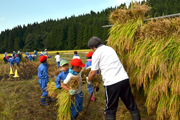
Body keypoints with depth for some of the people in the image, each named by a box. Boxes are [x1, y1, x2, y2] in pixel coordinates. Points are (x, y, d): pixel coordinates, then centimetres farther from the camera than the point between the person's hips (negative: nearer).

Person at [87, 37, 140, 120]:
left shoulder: (96, 53, 1)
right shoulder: (110, 48, 22)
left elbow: (93, 73, 4)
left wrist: (88, 81, 25)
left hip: (111, 82, -6)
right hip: (124, 79, 6)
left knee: (110, 110, 8)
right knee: (131, 105, 14)